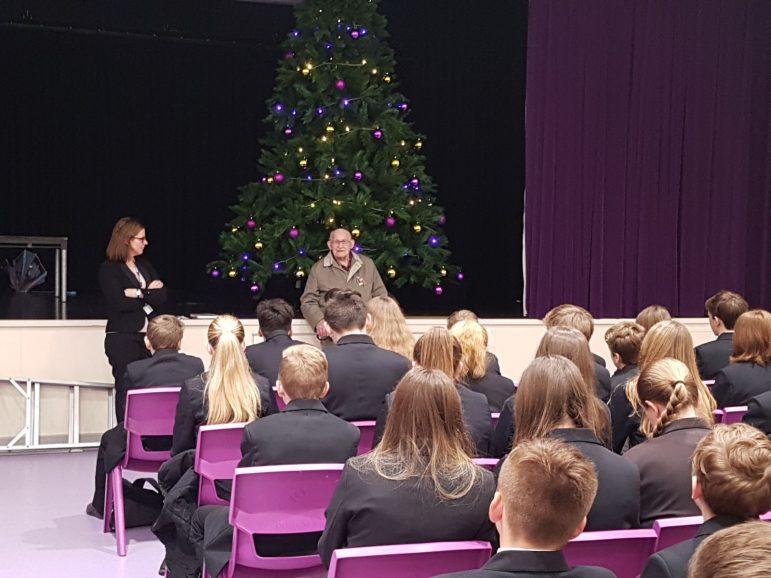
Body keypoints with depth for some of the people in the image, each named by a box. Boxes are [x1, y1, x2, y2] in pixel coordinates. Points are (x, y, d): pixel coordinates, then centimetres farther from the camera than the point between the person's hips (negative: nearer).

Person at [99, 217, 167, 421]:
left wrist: (139, 294, -9)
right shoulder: (109, 269, -3)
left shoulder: (144, 265, 15)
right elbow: (119, 302, -16)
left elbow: (163, 296, 5)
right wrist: (148, 293, -3)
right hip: (122, 338, -5)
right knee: (126, 392, -1)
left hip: (149, 336, 5)